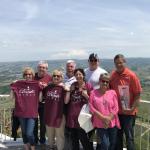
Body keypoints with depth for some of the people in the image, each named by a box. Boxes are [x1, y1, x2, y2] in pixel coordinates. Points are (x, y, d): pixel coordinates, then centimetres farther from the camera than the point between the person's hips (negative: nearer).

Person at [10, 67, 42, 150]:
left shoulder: (37, 84, -2)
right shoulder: (18, 84, 2)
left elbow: (40, 99, -4)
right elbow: (12, 97, 4)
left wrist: (41, 89, -10)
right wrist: (13, 87, -4)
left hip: (32, 112, -3)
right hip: (21, 112, 3)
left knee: (29, 133, -9)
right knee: (24, 132, 17)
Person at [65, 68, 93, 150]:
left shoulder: (88, 86, -5)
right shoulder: (73, 85, 7)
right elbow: (66, 101, 4)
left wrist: (86, 95, -17)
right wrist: (69, 90, -5)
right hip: (72, 115, 5)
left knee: (83, 138, -3)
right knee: (74, 139, 15)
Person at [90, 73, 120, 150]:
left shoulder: (112, 92, 1)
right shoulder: (93, 93, -2)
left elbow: (115, 108, -1)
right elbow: (91, 107, -6)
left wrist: (108, 119, -11)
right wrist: (103, 117, -12)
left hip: (112, 123, 2)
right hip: (100, 124, -2)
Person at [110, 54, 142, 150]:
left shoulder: (131, 75, -12)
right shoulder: (112, 75, -1)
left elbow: (137, 94, -10)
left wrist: (132, 109, -14)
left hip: (128, 112, -4)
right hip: (116, 111, 4)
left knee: (129, 137, 2)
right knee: (117, 136, 15)